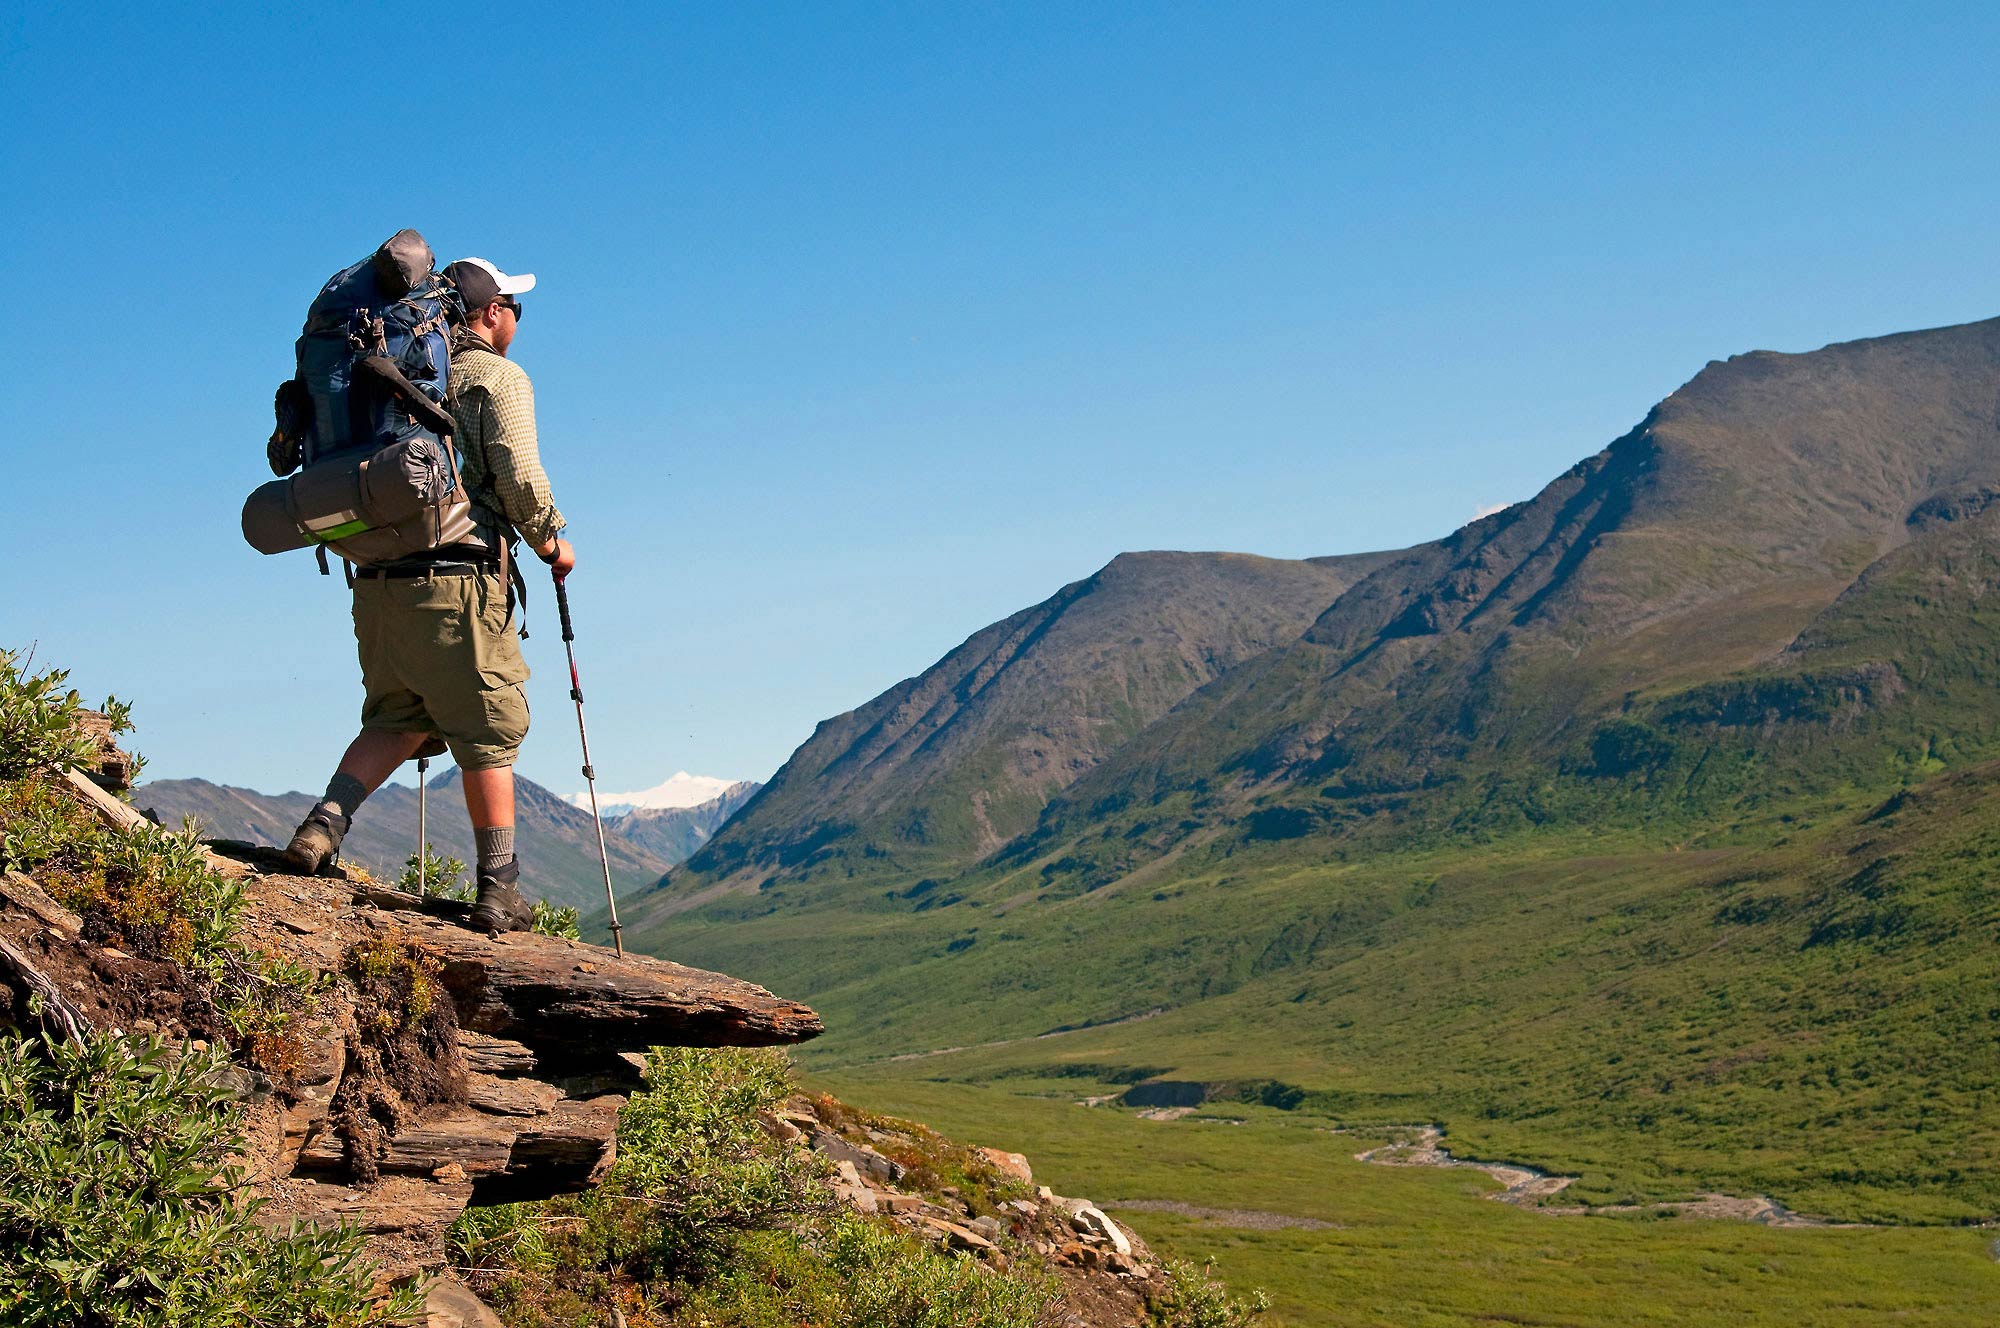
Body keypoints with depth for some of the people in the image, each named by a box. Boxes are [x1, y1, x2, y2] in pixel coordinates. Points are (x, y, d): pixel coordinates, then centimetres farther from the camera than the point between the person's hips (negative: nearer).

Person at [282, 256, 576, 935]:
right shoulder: (498, 378, -1)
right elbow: (519, 478, -11)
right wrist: (551, 544, 5)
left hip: (377, 579, 6)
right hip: (457, 580, -6)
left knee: (396, 720, 16)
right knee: (488, 733, 3)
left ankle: (323, 826, -4)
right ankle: (500, 890, 6)